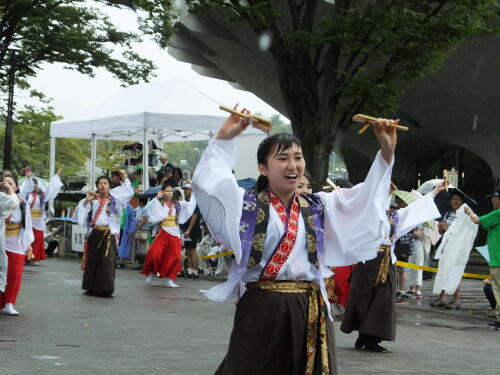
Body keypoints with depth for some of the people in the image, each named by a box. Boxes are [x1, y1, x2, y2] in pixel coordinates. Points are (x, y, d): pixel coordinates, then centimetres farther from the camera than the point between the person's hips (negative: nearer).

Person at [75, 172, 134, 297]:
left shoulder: (114, 199, 8)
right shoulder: (93, 200, 11)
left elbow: (128, 192, 2)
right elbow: (81, 212, 6)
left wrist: (125, 179, -5)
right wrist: (87, 201, -6)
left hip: (108, 234, -2)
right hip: (94, 233, 2)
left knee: (107, 260, -10)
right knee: (93, 261, 7)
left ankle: (105, 288, -10)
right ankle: (92, 288, 18)